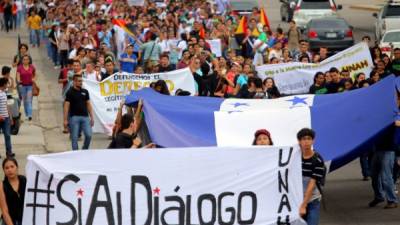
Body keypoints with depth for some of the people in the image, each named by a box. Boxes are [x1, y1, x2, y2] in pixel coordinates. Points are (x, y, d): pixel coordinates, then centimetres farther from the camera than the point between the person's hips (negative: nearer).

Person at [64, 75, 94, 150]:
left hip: (85, 117, 3)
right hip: (74, 117, -3)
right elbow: (66, 106, -5)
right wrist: (65, 120, -10)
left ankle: (84, 150, 15)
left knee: (89, 135, -6)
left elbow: (88, 104, 14)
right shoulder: (70, 92, -3)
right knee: (74, 138, 0)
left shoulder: (85, 92, 10)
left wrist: (92, 117, 8)